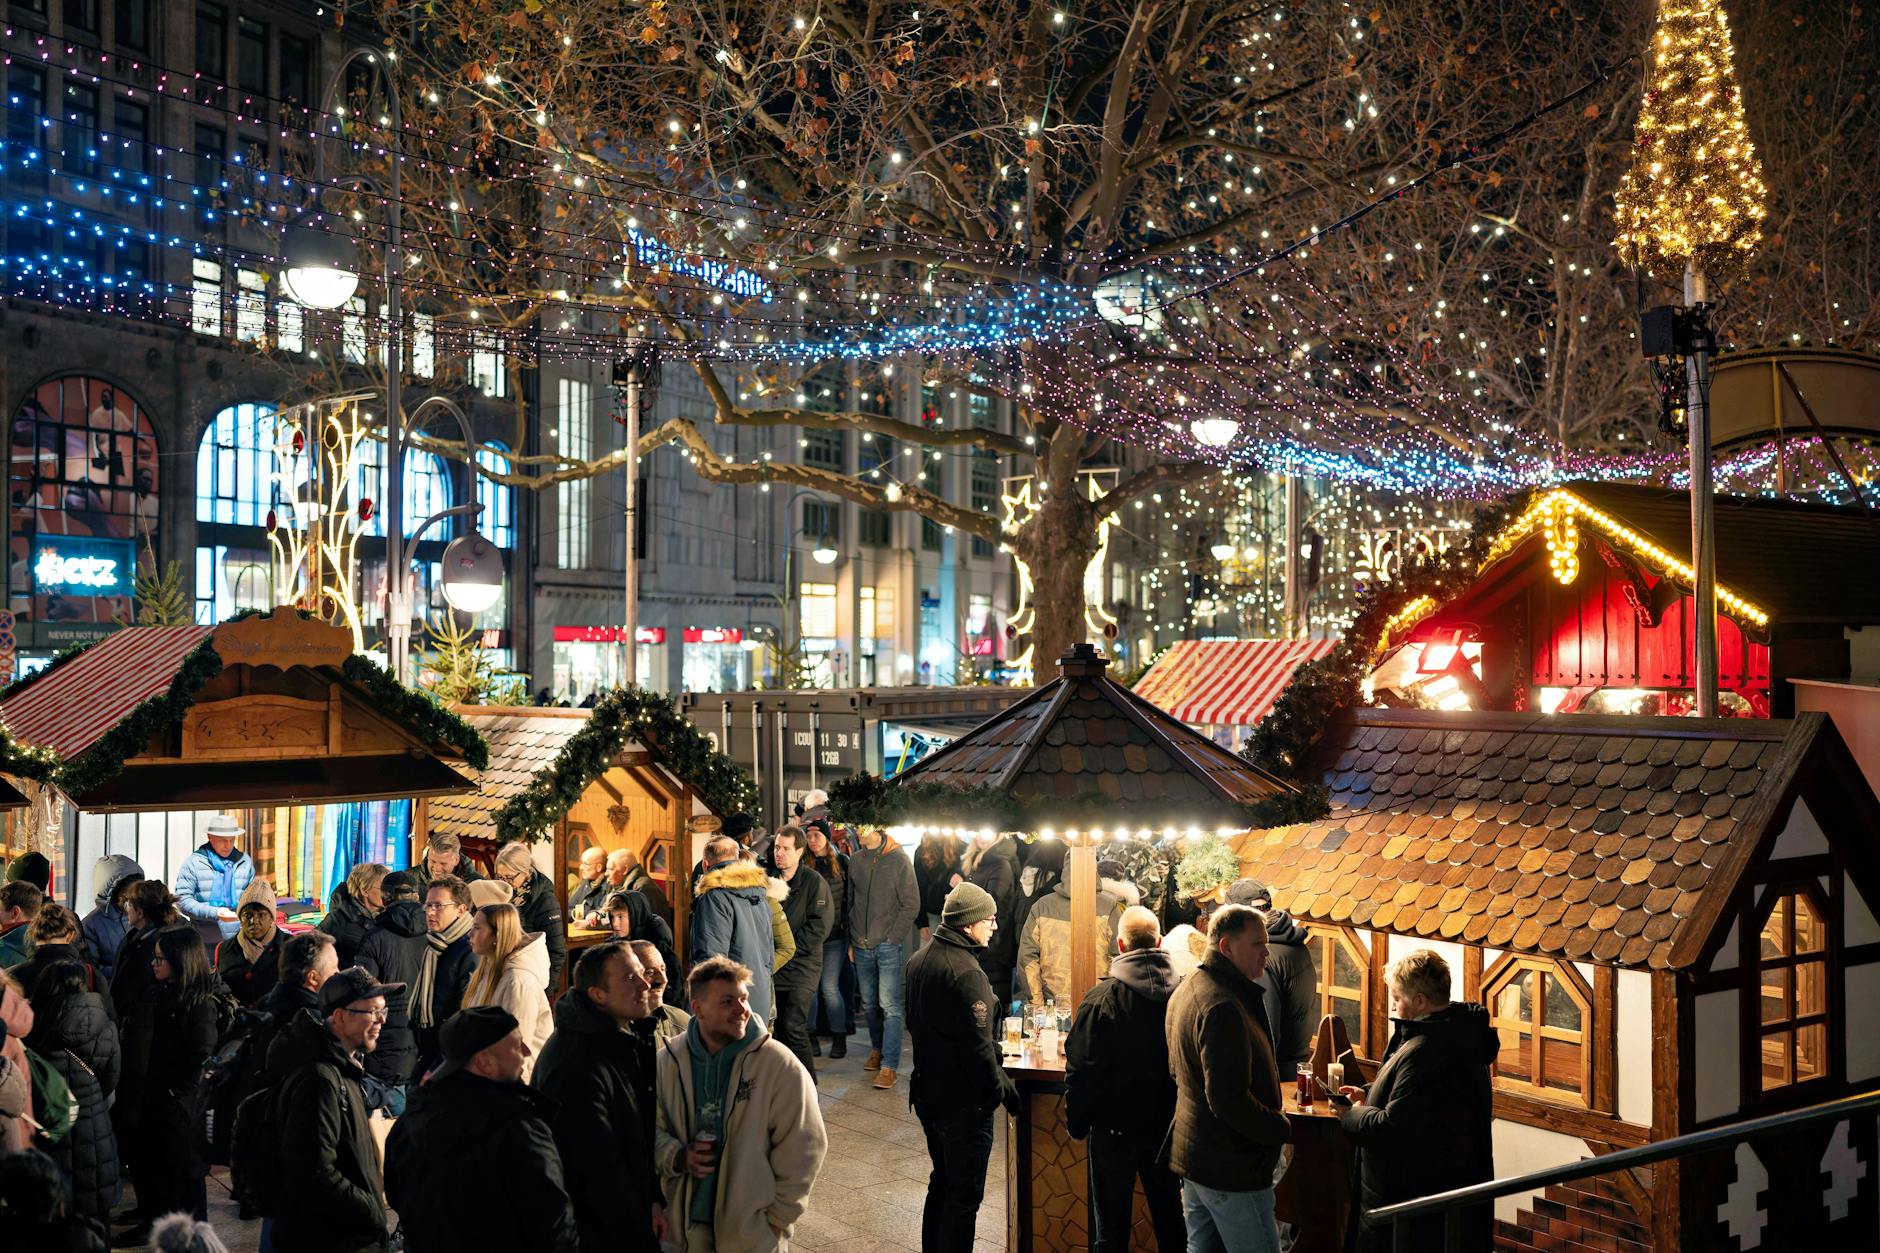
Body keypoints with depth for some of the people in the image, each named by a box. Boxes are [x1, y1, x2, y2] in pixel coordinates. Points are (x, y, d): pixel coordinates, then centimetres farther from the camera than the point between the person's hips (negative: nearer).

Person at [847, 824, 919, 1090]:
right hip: (862, 947, 5)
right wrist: (852, 940, 9)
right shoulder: (855, 861, 7)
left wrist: (892, 938, -11)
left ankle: (889, 1066, -6)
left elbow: (912, 905, -7)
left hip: (889, 946, -5)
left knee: (889, 1006, -8)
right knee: (869, 1004, 13)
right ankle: (877, 1049, 30)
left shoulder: (899, 860, -6)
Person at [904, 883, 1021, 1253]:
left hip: (928, 1094, 9)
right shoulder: (965, 972, -24)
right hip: (964, 1103, -9)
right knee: (964, 1195, 2)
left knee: (942, 1184, 22)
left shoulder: (920, 960, 6)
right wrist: (1005, 1091, -12)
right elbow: (979, 1047, -23)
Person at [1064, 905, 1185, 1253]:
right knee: (1171, 1222, 18)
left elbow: (1081, 1068, -14)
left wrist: (1077, 1122, 0)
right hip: (1167, 1128, 3)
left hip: (1115, 1128, -3)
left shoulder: (1101, 997, -17)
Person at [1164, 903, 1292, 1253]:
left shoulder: (1185, 991, 11)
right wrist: (1285, 1129, -15)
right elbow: (1230, 1100, -27)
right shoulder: (1222, 1007, -23)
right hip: (1232, 1169, -10)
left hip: (1192, 1156, 10)